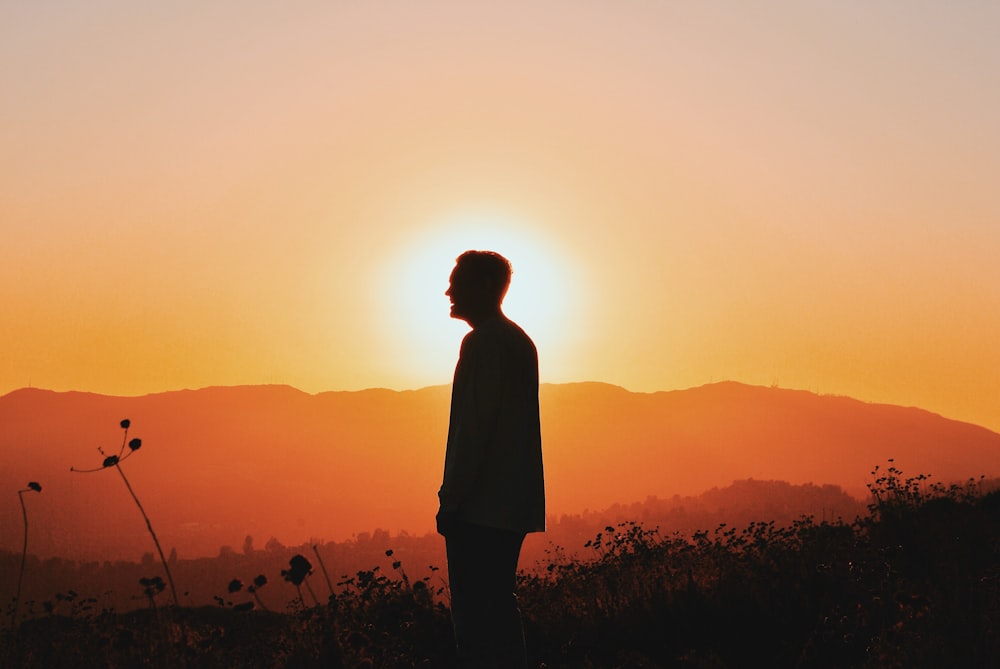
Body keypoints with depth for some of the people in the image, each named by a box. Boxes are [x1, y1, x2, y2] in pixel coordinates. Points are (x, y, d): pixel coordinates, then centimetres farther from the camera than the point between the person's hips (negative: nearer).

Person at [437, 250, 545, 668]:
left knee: (475, 618, -9)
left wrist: (450, 499, -15)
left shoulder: (482, 343, -11)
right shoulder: (520, 342, 18)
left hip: (480, 508, -10)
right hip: (512, 505, 10)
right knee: (498, 608, 13)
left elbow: (471, 429, -17)